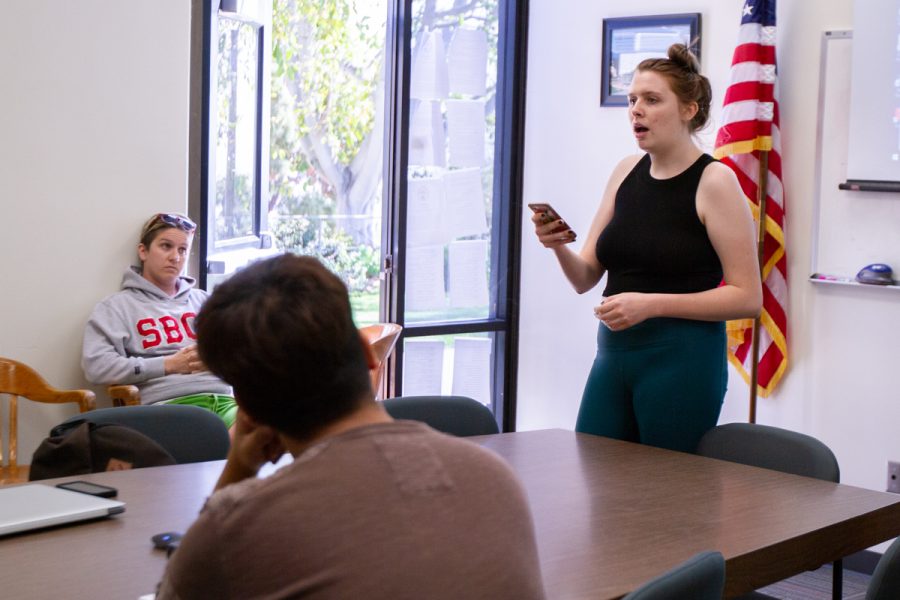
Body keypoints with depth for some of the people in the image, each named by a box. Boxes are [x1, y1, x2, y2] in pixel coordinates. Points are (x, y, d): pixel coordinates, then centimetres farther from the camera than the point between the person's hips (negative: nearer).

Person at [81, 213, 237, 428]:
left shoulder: (203, 300, 27)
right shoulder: (118, 305, 13)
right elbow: (96, 366, -2)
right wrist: (168, 364, -3)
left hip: (223, 399, 4)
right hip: (169, 405, -4)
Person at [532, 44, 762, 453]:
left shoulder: (714, 181, -9)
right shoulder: (626, 172, 8)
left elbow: (747, 297, -12)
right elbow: (585, 279, 11)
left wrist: (652, 304, -19)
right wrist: (560, 246, -10)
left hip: (681, 360, -5)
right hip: (613, 355, 5)